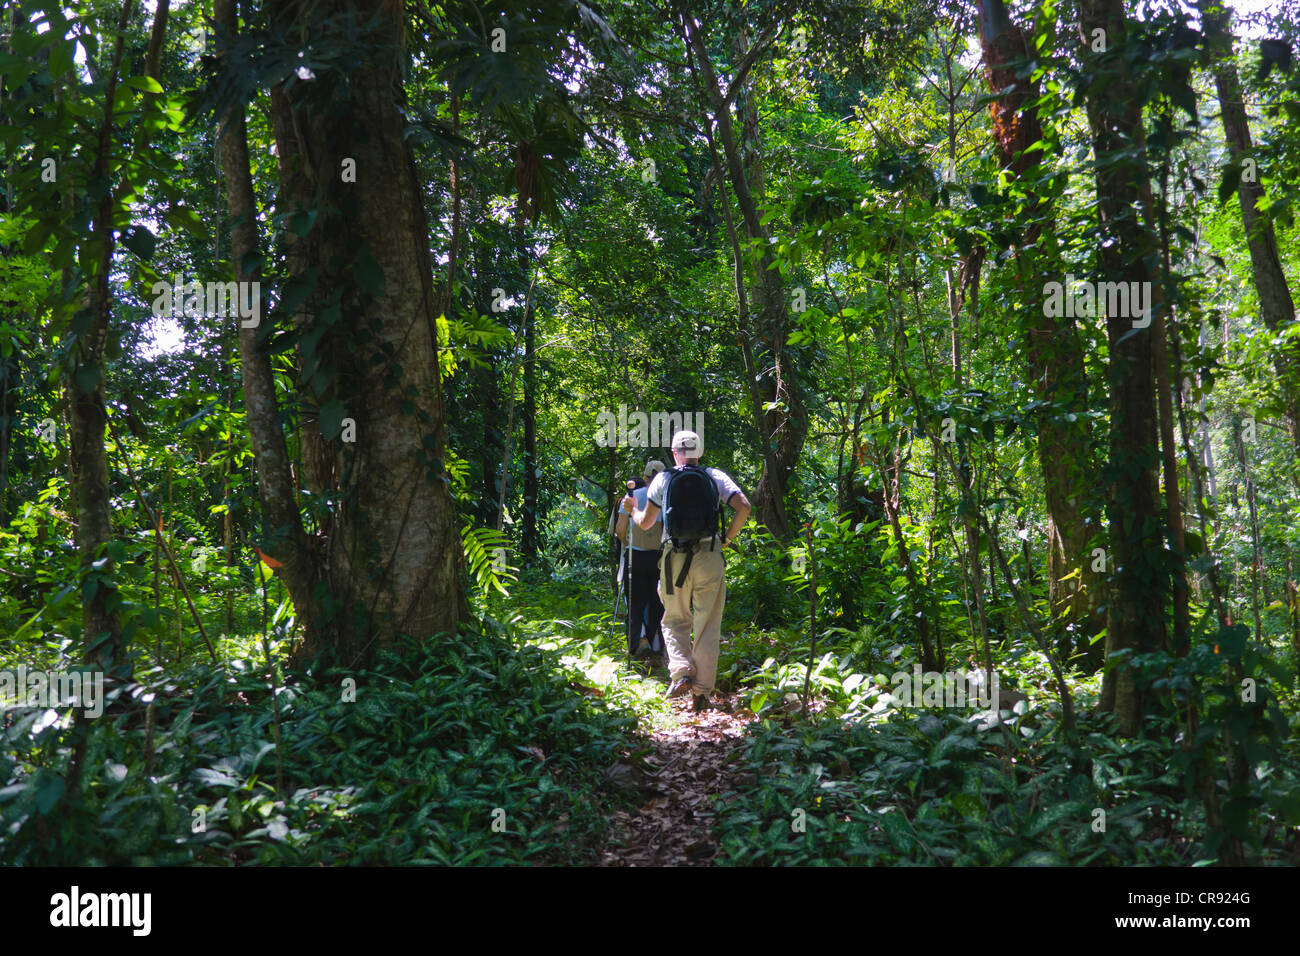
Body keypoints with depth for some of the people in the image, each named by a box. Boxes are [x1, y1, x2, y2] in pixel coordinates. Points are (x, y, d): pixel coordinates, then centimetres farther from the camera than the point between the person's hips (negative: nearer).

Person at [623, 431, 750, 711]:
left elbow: (645, 522, 7)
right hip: (709, 558, 0)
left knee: (675, 621, 16)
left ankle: (681, 673, -6)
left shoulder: (662, 480, 5)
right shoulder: (716, 477, 5)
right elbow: (744, 507, -7)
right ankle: (701, 691, 6)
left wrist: (632, 509, 28)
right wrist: (727, 538, 4)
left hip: (675, 559, 0)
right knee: (708, 627, 7)